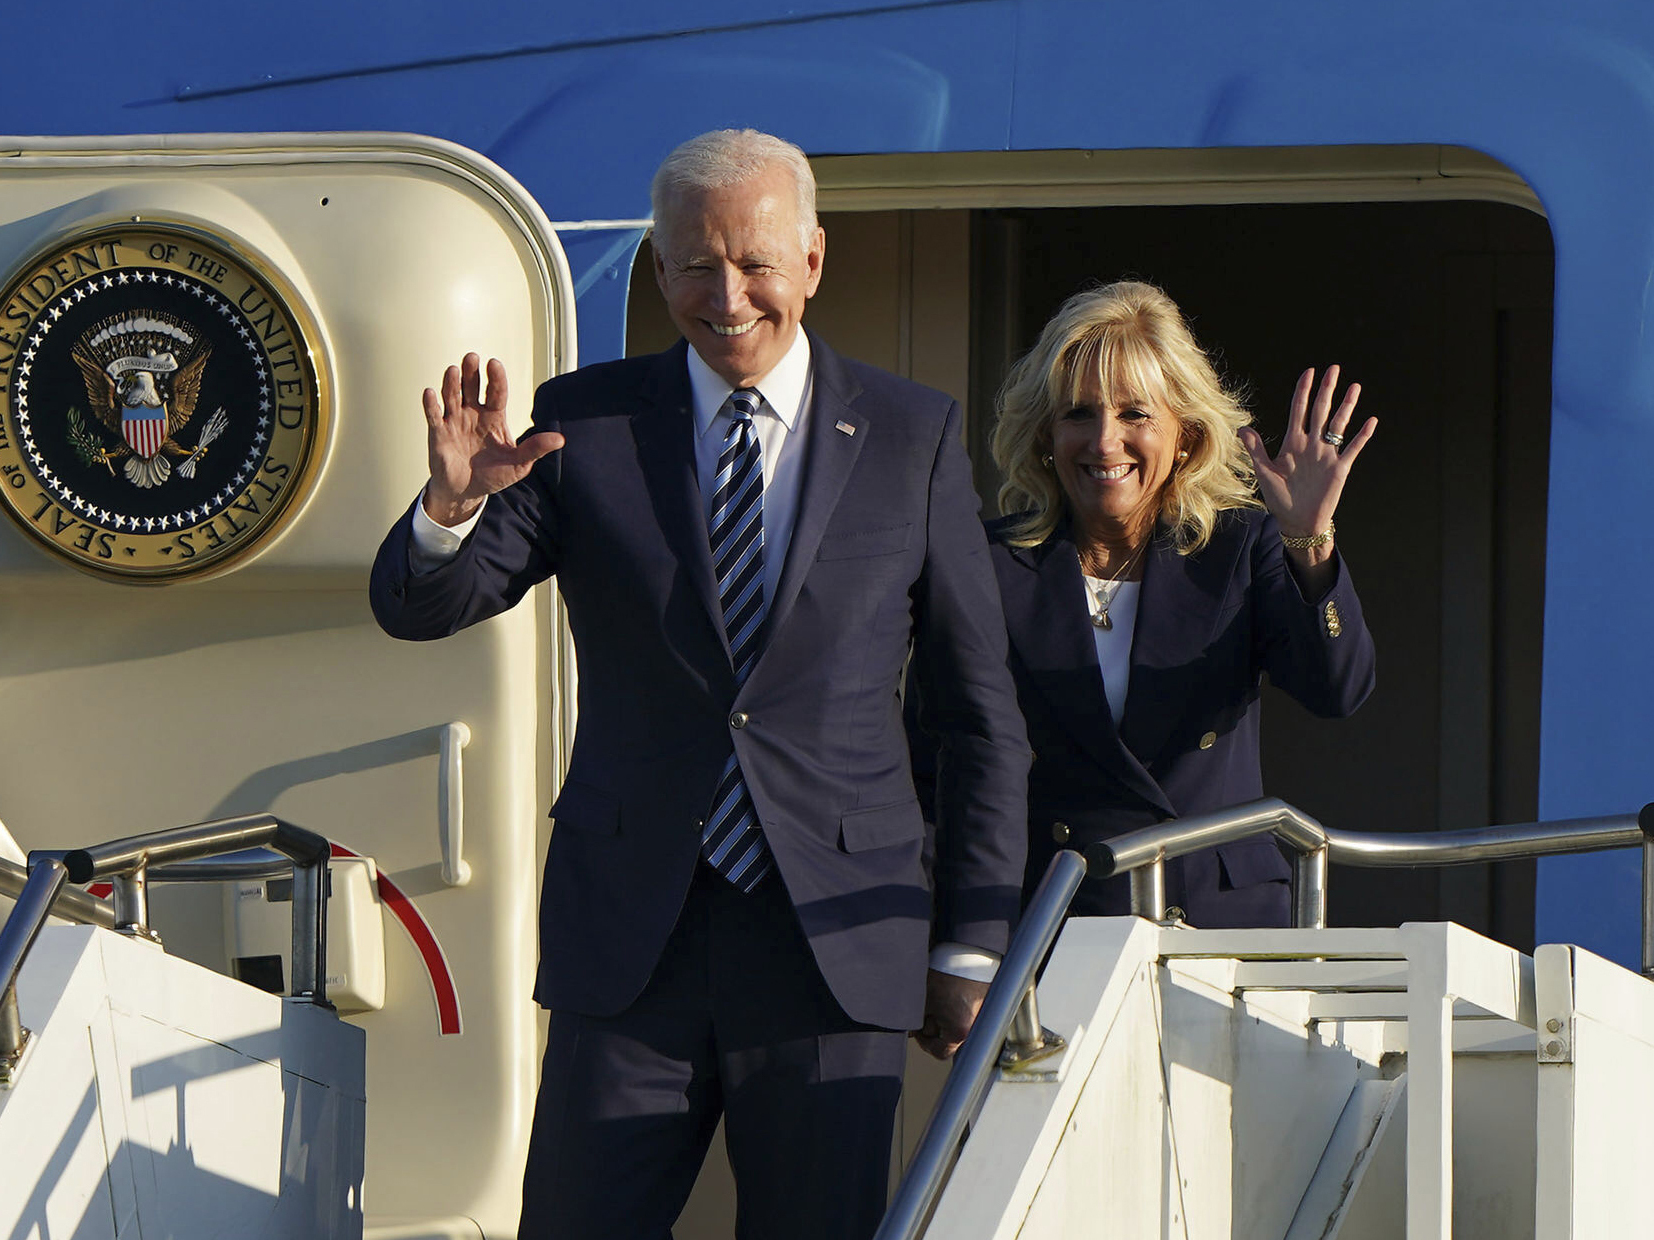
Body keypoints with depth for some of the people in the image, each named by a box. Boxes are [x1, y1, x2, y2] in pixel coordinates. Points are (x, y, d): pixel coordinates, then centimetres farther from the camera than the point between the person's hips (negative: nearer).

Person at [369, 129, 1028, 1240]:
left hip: (837, 937, 0)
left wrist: (972, 947, 6)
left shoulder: (913, 438, 5)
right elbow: (415, 607, 0)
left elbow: (982, 710, 8)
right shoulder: (585, 426, 5)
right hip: (630, 939, 0)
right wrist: (454, 503, -23)